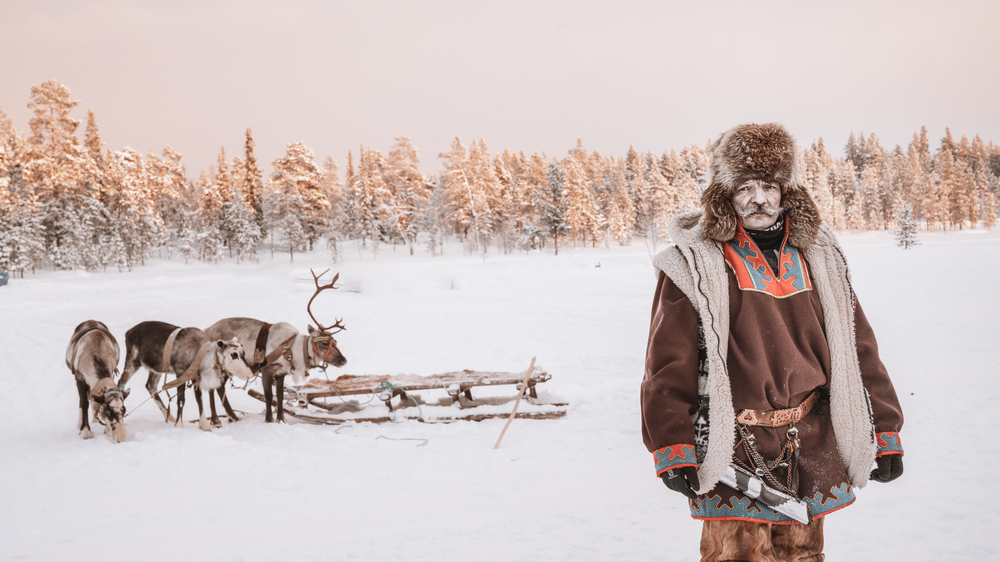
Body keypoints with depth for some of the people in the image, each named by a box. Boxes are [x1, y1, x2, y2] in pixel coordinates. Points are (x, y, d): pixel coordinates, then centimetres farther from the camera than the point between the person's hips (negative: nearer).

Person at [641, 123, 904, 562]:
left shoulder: (818, 257, 9)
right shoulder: (693, 265, -6)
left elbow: (856, 348, 12)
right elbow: (668, 365, -9)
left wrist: (885, 432, 10)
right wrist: (672, 449, -15)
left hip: (812, 450, 5)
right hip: (732, 451, -4)